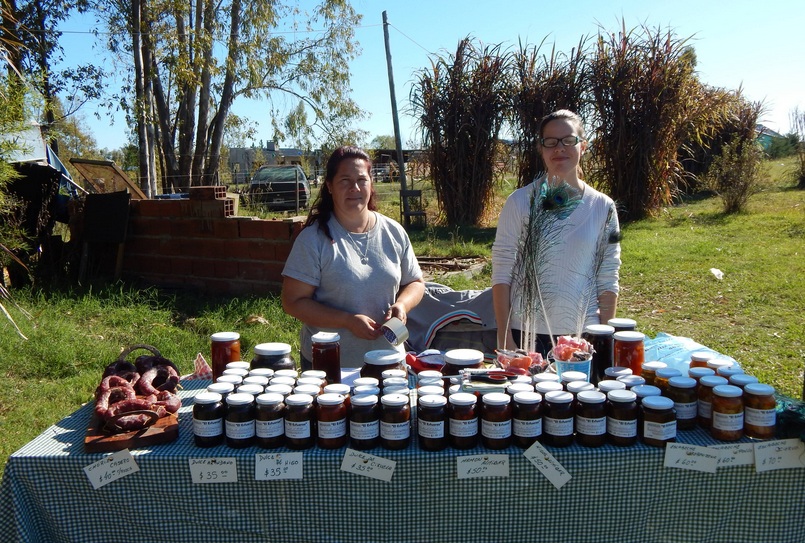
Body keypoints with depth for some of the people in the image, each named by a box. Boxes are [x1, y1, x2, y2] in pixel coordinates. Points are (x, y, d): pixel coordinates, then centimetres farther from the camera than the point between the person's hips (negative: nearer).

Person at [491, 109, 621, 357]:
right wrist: (505, 339, -8)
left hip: (582, 336, 2)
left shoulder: (603, 207, 1)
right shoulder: (520, 202, -5)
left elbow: (608, 282, 4)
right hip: (526, 335, -1)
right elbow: (501, 274, -5)